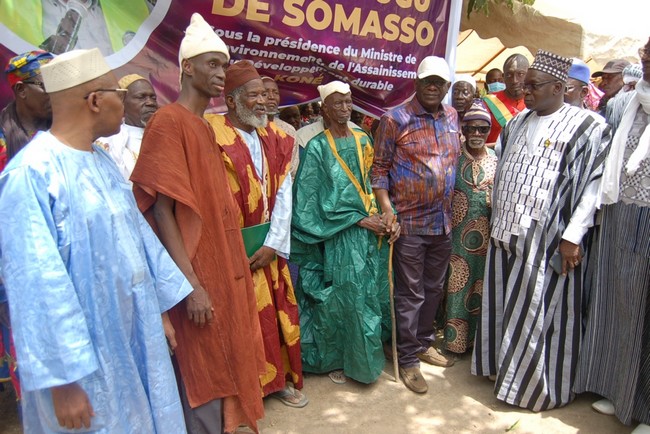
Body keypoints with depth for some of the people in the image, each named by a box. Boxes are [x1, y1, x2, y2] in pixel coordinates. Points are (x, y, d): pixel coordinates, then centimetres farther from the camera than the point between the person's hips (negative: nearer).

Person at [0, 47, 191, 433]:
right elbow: (38, 284, -23)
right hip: (83, 356, -7)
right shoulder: (33, 173, -21)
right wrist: (62, 379, -21)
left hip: (134, 338, 8)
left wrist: (163, 307, 14)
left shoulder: (101, 160, 5)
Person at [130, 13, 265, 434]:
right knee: (204, 375, 4)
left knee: (225, 364, 19)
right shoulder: (168, 121, -13)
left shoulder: (204, 126, 12)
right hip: (199, 274, -9)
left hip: (223, 269, 9)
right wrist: (191, 284, -21)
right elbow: (162, 209, -19)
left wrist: (235, 264, 15)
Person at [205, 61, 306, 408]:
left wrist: (273, 243, -6)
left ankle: (279, 378, 31)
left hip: (268, 248, 5)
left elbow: (284, 193, 2)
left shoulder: (275, 137, 7)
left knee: (277, 313, 12)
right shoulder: (212, 134, -10)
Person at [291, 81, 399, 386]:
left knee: (372, 293, 11)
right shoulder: (317, 148, -7)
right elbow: (312, 200, -12)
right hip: (339, 237, -5)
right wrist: (359, 219, -15)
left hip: (372, 231, 5)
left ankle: (364, 354, 31)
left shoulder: (363, 140, 10)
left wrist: (390, 218, -5)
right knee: (344, 297, -1)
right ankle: (335, 359, 20)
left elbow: (374, 185, 10)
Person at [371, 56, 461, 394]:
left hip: (443, 220, 6)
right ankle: (408, 360, 19)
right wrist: (386, 208, -18)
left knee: (434, 288, 18)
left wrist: (453, 208, 11)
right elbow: (379, 168, -7)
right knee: (411, 293, 4)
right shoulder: (395, 120, -8)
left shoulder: (452, 117, 8)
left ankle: (424, 342, 37)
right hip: (409, 223, -6)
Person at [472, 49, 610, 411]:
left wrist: (573, 235, -17)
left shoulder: (587, 127, -8)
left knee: (536, 311, 4)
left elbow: (596, 182, -12)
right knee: (504, 304, 15)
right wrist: (498, 221, 12)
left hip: (546, 239, -6)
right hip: (507, 233, 7)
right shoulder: (518, 122, 12)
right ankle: (505, 365, 34)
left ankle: (535, 384, 23)